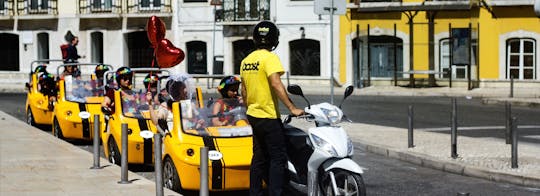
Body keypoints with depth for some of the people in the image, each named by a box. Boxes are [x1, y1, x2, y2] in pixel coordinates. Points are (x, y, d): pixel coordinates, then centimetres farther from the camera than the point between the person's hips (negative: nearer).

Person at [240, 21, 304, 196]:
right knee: (278, 157, -5)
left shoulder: (246, 60, 11)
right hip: (269, 116, -8)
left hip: (253, 115, 8)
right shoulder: (269, 58, -13)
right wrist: (292, 108, -24)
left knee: (259, 157, 14)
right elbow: (276, 84, -24)